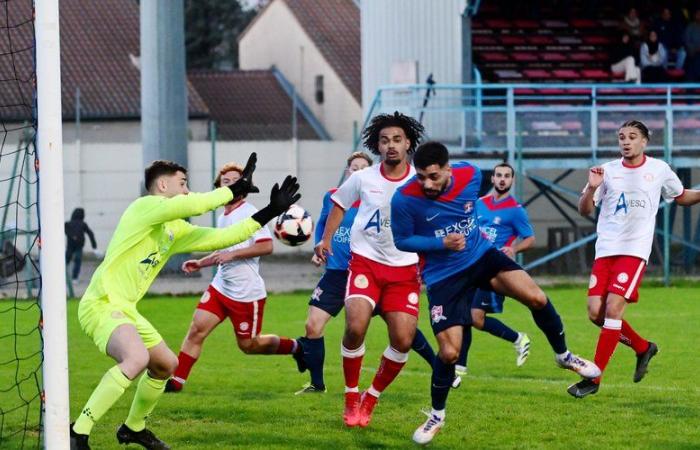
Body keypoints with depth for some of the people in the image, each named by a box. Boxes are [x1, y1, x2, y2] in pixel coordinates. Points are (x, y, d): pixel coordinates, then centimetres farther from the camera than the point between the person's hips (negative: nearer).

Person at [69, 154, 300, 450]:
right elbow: (190, 205, -25)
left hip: (124, 309, 10)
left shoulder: (174, 230, 15)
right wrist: (233, 191, -11)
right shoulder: (145, 207, -10)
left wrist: (269, 213, 14)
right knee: (136, 359, -34)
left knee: (166, 364, 22)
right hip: (100, 305, -10)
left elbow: (220, 237, 18)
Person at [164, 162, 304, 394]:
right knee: (197, 328, -7)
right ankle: (176, 381, -6)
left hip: (247, 293, -7)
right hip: (220, 287, 7)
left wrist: (232, 254, -24)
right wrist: (200, 263, 18)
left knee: (248, 345, 5)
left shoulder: (249, 213, -12)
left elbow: (266, 246, -23)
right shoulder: (223, 217, 14)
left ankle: (295, 347, 28)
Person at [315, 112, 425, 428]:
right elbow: (339, 204, 15)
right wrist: (326, 240, 5)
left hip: (405, 269, 1)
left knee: (403, 341, -9)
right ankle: (351, 397, -1)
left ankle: (371, 399, 15)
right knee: (355, 327, -22)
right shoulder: (362, 179, -3)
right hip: (365, 262, -1)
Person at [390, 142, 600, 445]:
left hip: (480, 254, 3)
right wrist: (441, 243, -23)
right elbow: (401, 241, -11)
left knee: (536, 298, -17)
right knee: (449, 352, -9)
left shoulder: (470, 175, -13)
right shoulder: (404, 200, -24)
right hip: (442, 277, -3)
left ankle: (563, 355, 11)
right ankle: (437, 415, 18)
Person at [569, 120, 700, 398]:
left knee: (613, 308, -15)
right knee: (596, 313, -3)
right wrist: (592, 188, -13)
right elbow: (584, 210, 6)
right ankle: (642, 347, 23)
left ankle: (594, 379, -10)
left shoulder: (659, 170, 6)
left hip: (634, 250, -3)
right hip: (605, 250, 3)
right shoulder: (607, 171, 8)